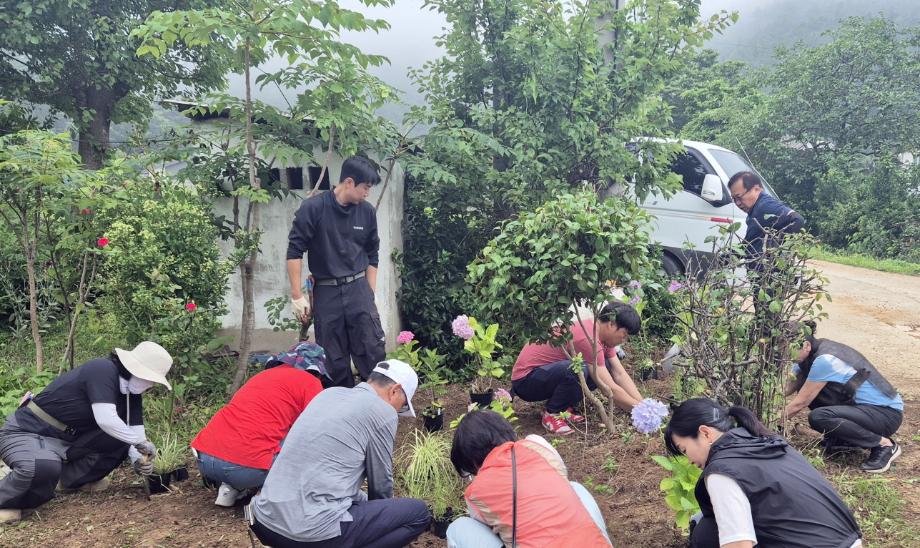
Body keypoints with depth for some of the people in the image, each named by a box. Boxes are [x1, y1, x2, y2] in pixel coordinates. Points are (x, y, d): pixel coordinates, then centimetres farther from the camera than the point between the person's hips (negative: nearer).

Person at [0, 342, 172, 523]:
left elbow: (134, 431, 1)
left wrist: (138, 460, -17)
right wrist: (140, 442, -25)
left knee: (121, 440, -2)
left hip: (67, 438, 8)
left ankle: (73, 478, 15)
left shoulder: (131, 392, -1)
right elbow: (105, 419, -37)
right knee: (45, 466, -38)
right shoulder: (102, 370, -27)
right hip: (25, 433, -8)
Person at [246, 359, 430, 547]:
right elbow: (380, 483, 7)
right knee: (419, 513, 5)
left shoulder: (329, 393, 16)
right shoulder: (382, 412, -4)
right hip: (313, 531, -8)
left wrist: (366, 502, 32)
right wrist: (382, 515, 27)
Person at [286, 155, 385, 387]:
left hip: (358, 288, 2)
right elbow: (295, 251, -7)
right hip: (326, 292, -2)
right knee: (334, 361, 6)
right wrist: (297, 296, -9)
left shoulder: (367, 212, 2)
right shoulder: (313, 208, -9)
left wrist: (370, 294, 9)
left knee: (373, 353, -3)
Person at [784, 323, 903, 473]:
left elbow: (801, 402, -19)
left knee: (818, 417, -29)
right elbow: (787, 387, 1)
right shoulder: (810, 355, 0)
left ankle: (884, 445, -10)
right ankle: (841, 438, 11)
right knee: (805, 387, -1)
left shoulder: (824, 360, -26)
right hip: (863, 405, 9)